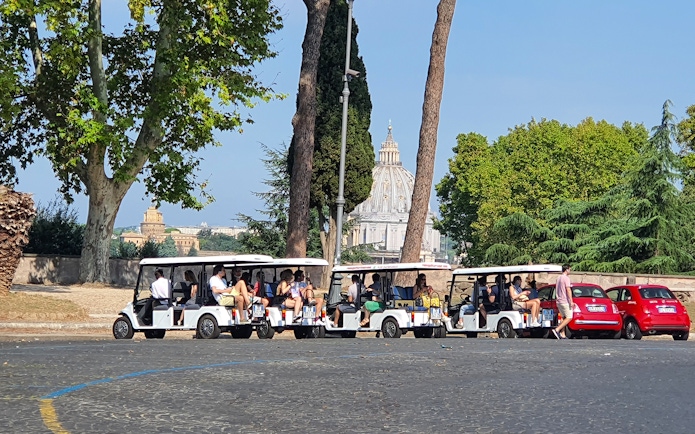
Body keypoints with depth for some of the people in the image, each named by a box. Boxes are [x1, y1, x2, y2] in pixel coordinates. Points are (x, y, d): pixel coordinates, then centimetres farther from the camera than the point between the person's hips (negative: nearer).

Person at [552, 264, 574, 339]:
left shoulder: (558, 278, 15)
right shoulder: (566, 278, -12)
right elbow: (568, 290, -18)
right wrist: (571, 302, -19)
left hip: (559, 301, 9)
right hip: (565, 301, -9)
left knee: (564, 317, 12)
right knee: (569, 318, -7)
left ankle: (562, 335, 6)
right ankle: (557, 330, -18)